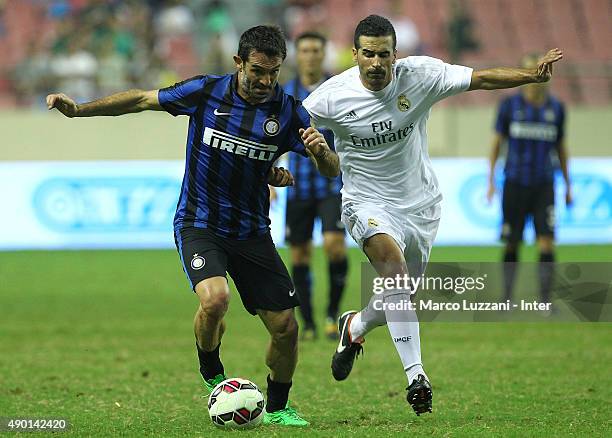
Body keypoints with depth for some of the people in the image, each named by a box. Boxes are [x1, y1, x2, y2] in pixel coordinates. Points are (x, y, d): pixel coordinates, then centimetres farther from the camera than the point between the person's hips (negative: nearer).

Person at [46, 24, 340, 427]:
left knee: (285, 327, -1)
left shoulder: (288, 112, -6)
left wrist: (321, 151, -29)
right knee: (215, 299, -30)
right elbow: (144, 100, 5)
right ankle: (212, 376, 0)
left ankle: (278, 408, 26)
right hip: (199, 224, -2)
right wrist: (79, 109, 1)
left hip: (252, 233, 2)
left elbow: (333, 171, -6)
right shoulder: (206, 92, -8)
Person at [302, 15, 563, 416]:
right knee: (394, 266, -31)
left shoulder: (420, 75, -14)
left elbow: (483, 79, -17)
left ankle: (355, 327, 49)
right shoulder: (332, 97, -15)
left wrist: (533, 75, -30)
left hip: (421, 204, 3)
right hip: (369, 204, -3)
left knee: (401, 299, 13)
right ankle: (416, 374, -32)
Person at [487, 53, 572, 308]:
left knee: (547, 243, -11)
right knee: (512, 245, 4)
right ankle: (506, 297, 18)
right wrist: (491, 180, 1)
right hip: (515, 182, -1)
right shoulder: (510, 105, 0)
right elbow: (497, 143, 6)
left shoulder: (556, 108, 5)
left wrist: (567, 186, 16)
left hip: (543, 184, 1)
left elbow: (561, 147, 15)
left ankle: (545, 301, -8)